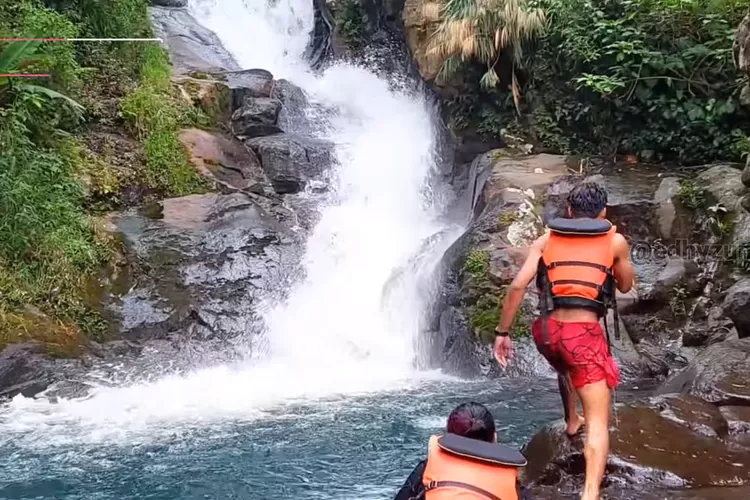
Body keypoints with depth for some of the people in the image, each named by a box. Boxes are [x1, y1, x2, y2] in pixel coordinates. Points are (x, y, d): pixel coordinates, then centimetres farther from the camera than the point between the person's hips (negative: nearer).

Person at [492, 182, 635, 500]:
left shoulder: (545, 240, 12)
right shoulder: (616, 241, 10)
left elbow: (518, 286, 2)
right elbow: (626, 286, 25)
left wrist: (502, 332, 7)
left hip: (547, 330, 4)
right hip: (584, 332, -3)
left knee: (566, 368, 40)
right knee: (599, 420, -5)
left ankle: (572, 422, 57)